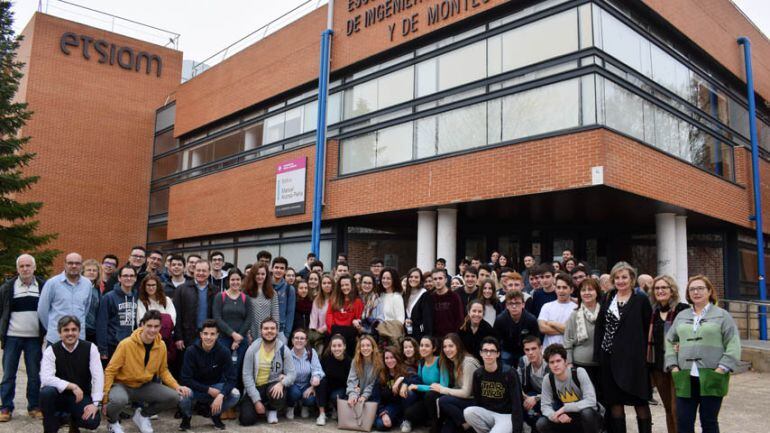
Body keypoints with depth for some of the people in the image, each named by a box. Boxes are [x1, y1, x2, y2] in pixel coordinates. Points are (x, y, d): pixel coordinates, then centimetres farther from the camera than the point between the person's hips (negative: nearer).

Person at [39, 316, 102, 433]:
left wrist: (95, 403, -22)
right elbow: (46, 378, -22)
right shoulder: (51, 350, -9)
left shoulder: (90, 348, -7)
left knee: (93, 421, -25)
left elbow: (98, 376, -13)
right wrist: (72, 386, -29)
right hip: (60, 396, 0)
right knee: (46, 392, -33)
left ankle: (74, 420, 14)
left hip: (81, 396, 0)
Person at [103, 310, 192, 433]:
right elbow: (110, 371, -13)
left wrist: (176, 386, -7)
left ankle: (142, 415, 12)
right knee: (118, 399, -39)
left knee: (174, 397, -16)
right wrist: (105, 396, -18)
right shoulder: (126, 344, -20)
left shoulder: (161, 346, -6)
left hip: (145, 386, 4)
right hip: (122, 385, -4)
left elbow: (163, 371, 7)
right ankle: (113, 422, -1)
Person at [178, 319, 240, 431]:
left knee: (235, 394, -27)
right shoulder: (191, 351, -17)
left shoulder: (224, 351, -15)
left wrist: (221, 395, -33)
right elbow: (186, 379, -17)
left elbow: (231, 378, -16)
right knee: (183, 395, -35)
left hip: (216, 387, 1)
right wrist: (208, 390, -23)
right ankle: (187, 416, 3)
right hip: (195, 387, -1)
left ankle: (215, 414, 6)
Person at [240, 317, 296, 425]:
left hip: (273, 385, 0)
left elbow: (291, 374, -7)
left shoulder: (284, 350, -6)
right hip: (255, 387, 0)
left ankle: (272, 410, 3)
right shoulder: (252, 349, -7)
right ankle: (260, 407, 18)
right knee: (247, 419, -19)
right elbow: (247, 375, -9)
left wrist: (281, 383, -31)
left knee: (277, 396, -36)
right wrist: (256, 400, -15)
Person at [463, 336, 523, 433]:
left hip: (507, 415, -5)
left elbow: (517, 404, -16)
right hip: (487, 413, 5)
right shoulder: (477, 374, 0)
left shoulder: (509, 373, -14)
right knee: (468, 412, -25)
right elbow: (477, 400, 8)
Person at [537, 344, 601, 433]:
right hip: (568, 419, 4)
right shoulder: (548, 379, -9)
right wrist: (556, 415, -31)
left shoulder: (579, 372, -19)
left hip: (590, 416, -4)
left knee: (587, 412, -37)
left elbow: (591, 401, -27)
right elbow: (545, 406, -9)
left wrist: (564, 408, -30)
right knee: (541, 424, -18)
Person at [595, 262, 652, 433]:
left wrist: (644, 353, -8)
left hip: (633, 357, -3)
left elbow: (648, 329, -2)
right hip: (610, 356, 4)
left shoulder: (641, 300, 0)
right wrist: (598, 353, 1)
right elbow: (600, 327, 8)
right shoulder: (608, 299, 9)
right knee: (614, 400, 8)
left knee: (639, 400, 4)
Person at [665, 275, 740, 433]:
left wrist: (722, 368, -13)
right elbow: (669, 341, 16)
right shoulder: (681, 316, 14)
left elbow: (733, 344, -5)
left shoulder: (721, 315, 2)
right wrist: (673, 365, 4)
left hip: (711, 378, -3)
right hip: (685, 378, 3)